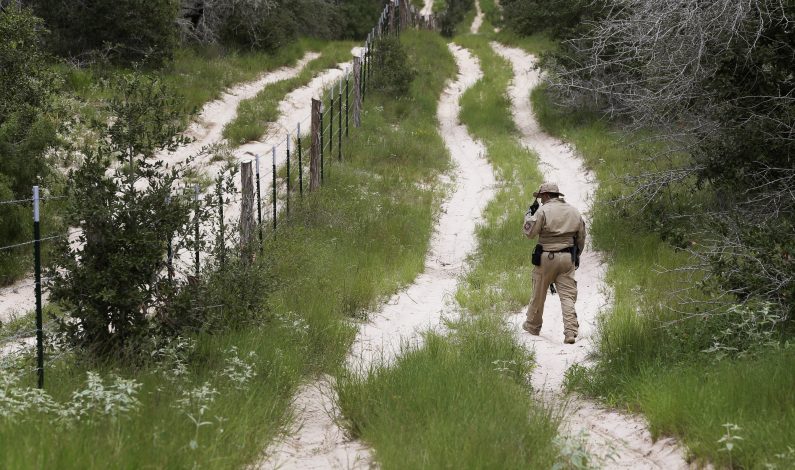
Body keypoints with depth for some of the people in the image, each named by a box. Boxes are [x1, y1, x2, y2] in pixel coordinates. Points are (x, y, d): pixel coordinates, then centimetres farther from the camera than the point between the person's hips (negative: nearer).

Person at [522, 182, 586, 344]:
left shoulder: (543, 211, -9)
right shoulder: (574, 212, 9)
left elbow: (529, 232, -6)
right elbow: (581, 238, 15)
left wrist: (529, 214, 9)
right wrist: (575, 257, 26)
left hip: (547, 257, -4)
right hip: (568, 258, 4)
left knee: (539, 294, 13)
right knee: (568, 295, 0)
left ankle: (533, 326, 28)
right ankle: (570, 332, -11)